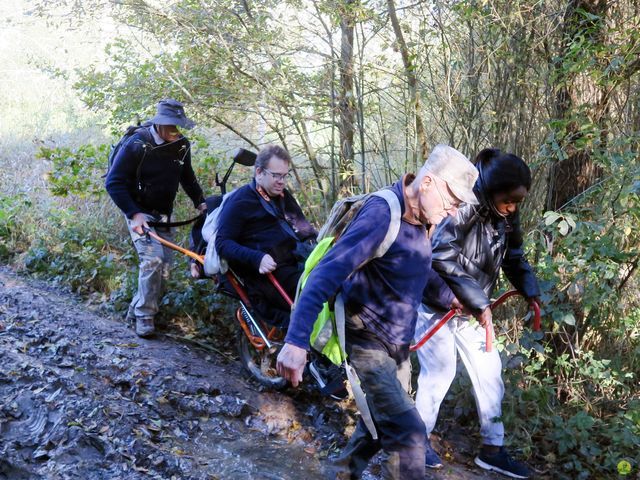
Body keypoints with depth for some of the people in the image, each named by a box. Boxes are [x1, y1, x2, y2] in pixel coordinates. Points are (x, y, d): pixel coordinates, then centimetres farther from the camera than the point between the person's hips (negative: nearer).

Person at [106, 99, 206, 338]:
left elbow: (187, 177, 17)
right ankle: (144, 316, -10)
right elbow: (113, 182, -18)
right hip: (139, 214, -6)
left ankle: (136, 309, 19)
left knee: (165, 265, 2)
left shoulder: (181, 146, -2)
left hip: (163, 215, 6)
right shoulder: (137, 145, -19)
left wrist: (200, 202, 6)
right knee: (152, 259, -22)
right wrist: (134, 214, -25)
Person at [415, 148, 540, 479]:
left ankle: (492, 449, 21)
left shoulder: (505, 218, -1)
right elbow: (443, 259, -29)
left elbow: (514, 258, 10)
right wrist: (480, 301, -26)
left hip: (472, 309, 7)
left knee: (489, 372, 8)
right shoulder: (461, 209, -24)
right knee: (440, 372, 1)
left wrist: (530, 291, -7)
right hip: (436, 304, -7)